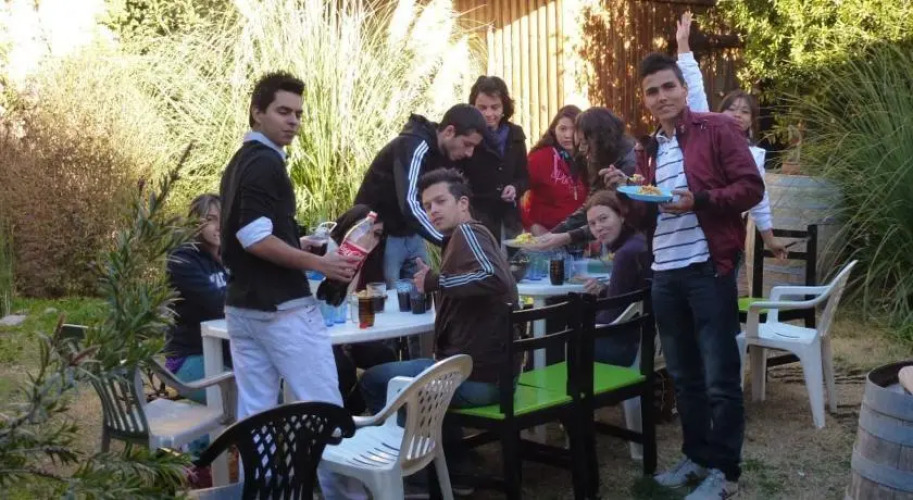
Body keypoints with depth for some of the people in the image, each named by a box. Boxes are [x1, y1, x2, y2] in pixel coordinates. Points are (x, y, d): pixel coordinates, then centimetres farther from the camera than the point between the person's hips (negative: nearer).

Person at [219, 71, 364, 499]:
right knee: (323, 405, 2)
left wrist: (297, 244, 21)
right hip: (281, 306, -9)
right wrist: (317, 263, -19)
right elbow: (255, 238, -23)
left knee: (254, 411, 10)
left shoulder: (239, 162, 15)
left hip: (241, 304, 9)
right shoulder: (266, 163, -15)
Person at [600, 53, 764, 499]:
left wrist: (698, 200, -21)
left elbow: (751, 187, -10)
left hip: (708, 268, -7)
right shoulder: (649, 150, 16)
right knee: (683, 375, 15)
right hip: (664, 274, 7)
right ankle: (697, 455, 28)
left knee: (719, 377, 0)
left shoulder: (717, 129, -2)